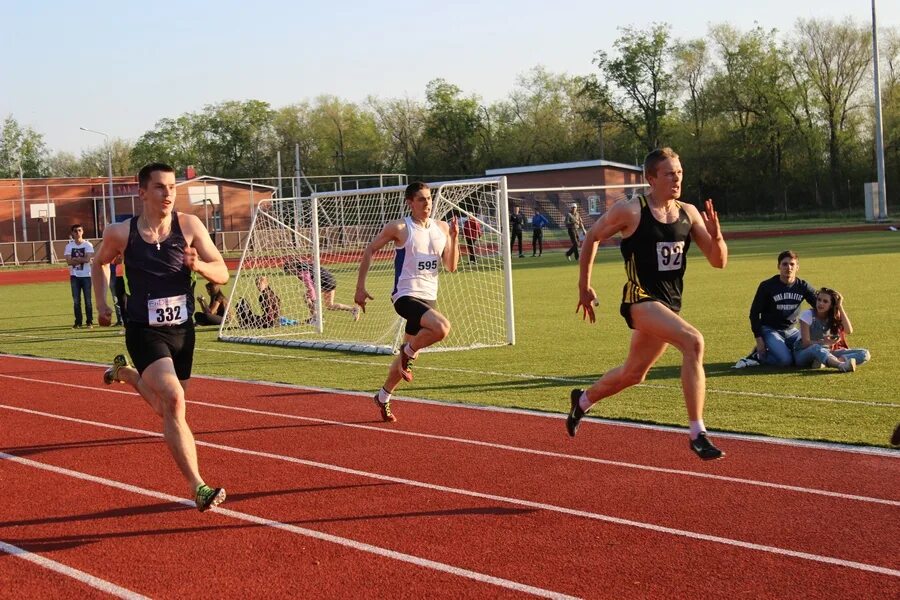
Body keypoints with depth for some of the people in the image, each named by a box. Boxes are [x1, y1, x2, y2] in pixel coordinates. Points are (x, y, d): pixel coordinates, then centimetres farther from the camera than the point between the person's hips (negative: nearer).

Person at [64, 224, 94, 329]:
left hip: (86, 275, -2)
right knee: (76, 300, 4)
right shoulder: (69, 246, 4)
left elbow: (88, 259, -14)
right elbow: (69, 262, -8)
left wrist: (75, 259, -9)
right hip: (74, 276, 2)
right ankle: (78, 322, 9)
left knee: (88, 300, 1)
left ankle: (89, 322, 6)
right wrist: (81, 260, -14)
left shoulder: (88, 245, -1)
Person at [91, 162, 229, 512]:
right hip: (145, 332, -4)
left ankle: (124, 373, 53)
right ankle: (198, 488, -26)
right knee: (173, 400, -25)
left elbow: (222, 274, -5)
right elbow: (100, 263, 14)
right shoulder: (120, 234, -8)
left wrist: (198, 265, -25)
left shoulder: (189, 226, -7)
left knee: (166, 409, 20)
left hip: (182, 330, 4)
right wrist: (101, 303, 6)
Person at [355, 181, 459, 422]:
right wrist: (360, 287, -1)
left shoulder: (442, 228, 7)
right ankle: (408, 352, -3)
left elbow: (451, 267, 7)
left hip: (429, 297, 6)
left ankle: (383, 397, 32)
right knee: (441, 328, -31)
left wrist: (454, 238, -7)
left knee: (410, 354, 13)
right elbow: (369, 251, 2)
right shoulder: (399, 228, -8)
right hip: (406, 296, -6)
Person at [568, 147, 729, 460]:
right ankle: (698, 435, -29)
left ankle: (582, 400, 51)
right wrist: (584, 286, 9)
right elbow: (592, 237, 5)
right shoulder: (630, 211, -10)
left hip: (670, 304, 7)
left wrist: (715, 236, -18)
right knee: (693, 341, -30)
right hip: (641, 300, -7)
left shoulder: (689, 213, 4)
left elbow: (719, 261, 3)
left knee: (632, 374, 21)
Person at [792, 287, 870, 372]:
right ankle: (842, 365, -67)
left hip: (826, 354, 4)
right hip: (804, 354, -4)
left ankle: (824, 362, -37)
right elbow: (806, 342, -17)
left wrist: (840, 307, -15)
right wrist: (823, 342, -36)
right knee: (816, 348, -41)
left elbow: (849, 331, -17)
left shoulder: (834, 317, 3)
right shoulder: (808, 315, -9)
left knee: (864, 354, -15)